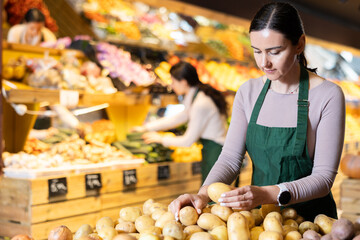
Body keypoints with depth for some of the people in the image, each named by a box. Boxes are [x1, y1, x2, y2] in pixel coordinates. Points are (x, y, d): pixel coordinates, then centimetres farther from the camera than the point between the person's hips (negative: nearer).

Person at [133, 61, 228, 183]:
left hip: (214, 153, -10)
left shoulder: (201, 104, -20)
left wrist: (161, 139, 0)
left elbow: (188, 141, -15)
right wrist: (147, 127, 24)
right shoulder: (195, 97, 10)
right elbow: (178, 118, 23)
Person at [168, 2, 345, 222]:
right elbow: (230, 158, -1)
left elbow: (324, 177, -12)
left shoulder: (328, 96, -9)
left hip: (310, 218, -1)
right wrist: (203, 195, -20)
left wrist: (269, 194, -27)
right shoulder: (248, 92, 4)